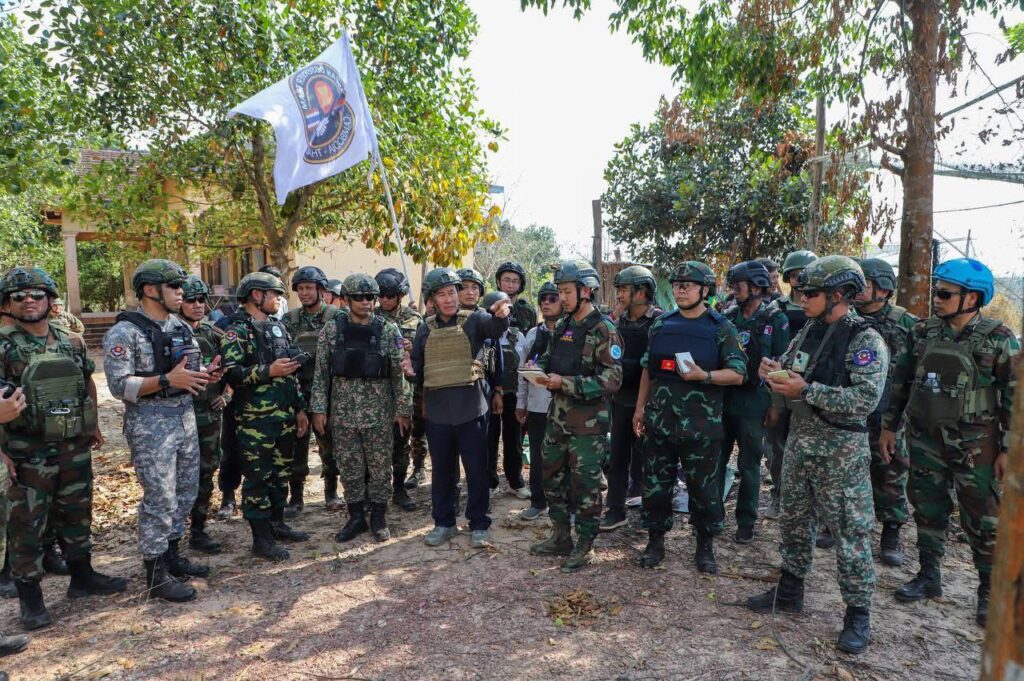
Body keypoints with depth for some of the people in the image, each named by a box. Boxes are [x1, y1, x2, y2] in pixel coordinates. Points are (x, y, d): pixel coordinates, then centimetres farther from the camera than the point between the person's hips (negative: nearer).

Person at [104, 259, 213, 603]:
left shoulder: (183, 327, 11)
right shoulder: (125, 333, -12)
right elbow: (119, 385, -18)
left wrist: (207, 374, -3)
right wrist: (166, 381, -27)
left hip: (186, 418, 8)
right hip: (150, 425, -8)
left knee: (186, 493, 15)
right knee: (160, 499, -3)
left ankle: (172, 554, 31)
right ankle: (156, 573, 10)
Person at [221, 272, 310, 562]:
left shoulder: (279, 327, 14)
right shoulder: (239, 331, -9)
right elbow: (231, 373, -20)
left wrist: (300, 408, 18)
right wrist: (268, 371, -26)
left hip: (285, 417, 8)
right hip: (256, 420, -8)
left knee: (281, 473, 16)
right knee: (257, 478, 1)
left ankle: (277, 524, 31)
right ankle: (262, 540, 10)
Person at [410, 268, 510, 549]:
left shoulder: (474, 320, -3)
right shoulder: (425, 330, 7)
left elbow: (495, 326, -25)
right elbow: (417, 367, 15)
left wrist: (501, 314, -48)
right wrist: (410, 370, -8)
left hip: (471, 409, -3)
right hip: (437, 410, 3)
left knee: (476, 470, 6)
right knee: (441, 471, 13)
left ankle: (479, 525, 21)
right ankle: (443, 523, 28)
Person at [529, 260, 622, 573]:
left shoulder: (603, 330, -13)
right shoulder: (562, 326, 10)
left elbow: (611, 380, -20)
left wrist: (565, 383, -23)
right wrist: (540, 369, -1)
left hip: (588, 422, -8)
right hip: (558, 417, 8)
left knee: (585, 485, 4)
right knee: (552, 477, 16)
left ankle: (584, 547, 19)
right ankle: (560, 537, 32)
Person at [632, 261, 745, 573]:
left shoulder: (721, 328, -3)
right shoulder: (661, 324, 8)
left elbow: (737, 374, -6)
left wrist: (704, 376, -22)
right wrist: (640, 408, 10)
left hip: (701, 425, -3)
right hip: (659, 420, 3)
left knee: (704, 488, 8)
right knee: (655, 484, 9)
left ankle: (705, 546, 25)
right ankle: (656, 541, 25)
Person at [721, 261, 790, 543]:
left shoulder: (776, 320, -5)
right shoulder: (728, 316, 6)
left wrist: (775, 405, -8)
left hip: (752, 405, -4)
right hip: (722, 400, 4)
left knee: (749, 466, 8)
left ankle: (746, 522, 20)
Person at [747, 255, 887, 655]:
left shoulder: (865, 341, -13)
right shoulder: (806, 333, 9)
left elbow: (865, 400, -25)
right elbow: (787, 391, 15)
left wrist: (806, 390, -26)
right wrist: (774, 375, -8)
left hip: (841, 451, -7)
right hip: (799, 442, 7)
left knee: (850, 532, 3)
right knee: (795, 522, 17)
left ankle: (858, 614, 17)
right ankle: (789, 592, 33)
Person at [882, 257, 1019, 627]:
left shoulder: (998, 339, -9)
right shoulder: (922, 332, 2)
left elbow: (1014, 398, -7)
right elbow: (900, 381, 8)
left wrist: (1009, 449, -9)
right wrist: (889, 426, 8)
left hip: (975, 445, -4)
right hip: (926, 440, 4)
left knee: (983, 520, 5)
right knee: (927, 509, 13)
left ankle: (990, 591, 22)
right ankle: (929, 576, 29)